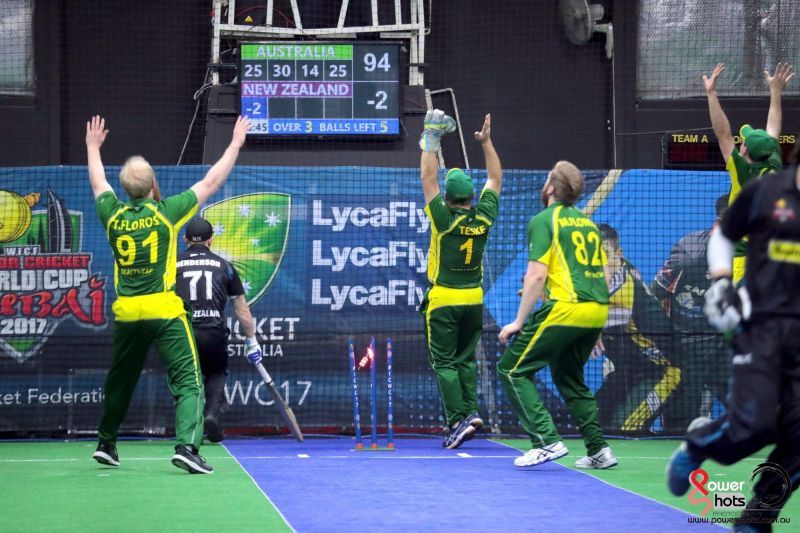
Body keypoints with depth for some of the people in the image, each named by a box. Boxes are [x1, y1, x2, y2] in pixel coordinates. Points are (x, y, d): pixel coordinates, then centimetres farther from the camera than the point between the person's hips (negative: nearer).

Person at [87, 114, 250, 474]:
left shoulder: (113, 215, 2)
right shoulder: (166, 212, -8)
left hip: (126, 313, 5)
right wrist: (235, 144, 11)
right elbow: (210, 183, 1)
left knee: (119, 382, 21)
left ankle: (106, 444, 31)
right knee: (188, 382, -7)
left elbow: (99, 184, 24)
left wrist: (93, 147, 40)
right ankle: (186, 445, -24)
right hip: (164, 311, -4)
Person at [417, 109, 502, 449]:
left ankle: (458, 421, -11)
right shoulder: (484, 218, -4)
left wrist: (431, 140, -3)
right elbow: (495, 179, 10)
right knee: (466, 359, 16)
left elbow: (428, 178, -9)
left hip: (443, 300, -5)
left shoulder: (444, 219, -15)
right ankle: (471, 410, 3)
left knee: (444, 363, -2)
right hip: (473, 299, 5)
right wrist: (486, 142, 13)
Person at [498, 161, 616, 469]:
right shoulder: (587, 222, 19)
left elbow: (537, 274, -11)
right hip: (597, 311, 8)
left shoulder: (543, 221, -2)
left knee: (512, 369, 1)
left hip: (565, 308, -8)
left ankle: (547, 441, -10)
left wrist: (519, 321, -7)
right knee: (568, 378, 22)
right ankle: (599, 451, 14)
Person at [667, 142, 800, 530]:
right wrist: (721, 282, -1)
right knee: (753, 423, -14)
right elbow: (722, 235, 13)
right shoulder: (765, 192, -2)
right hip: (761, 321, -3)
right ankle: (696, 444, 19)